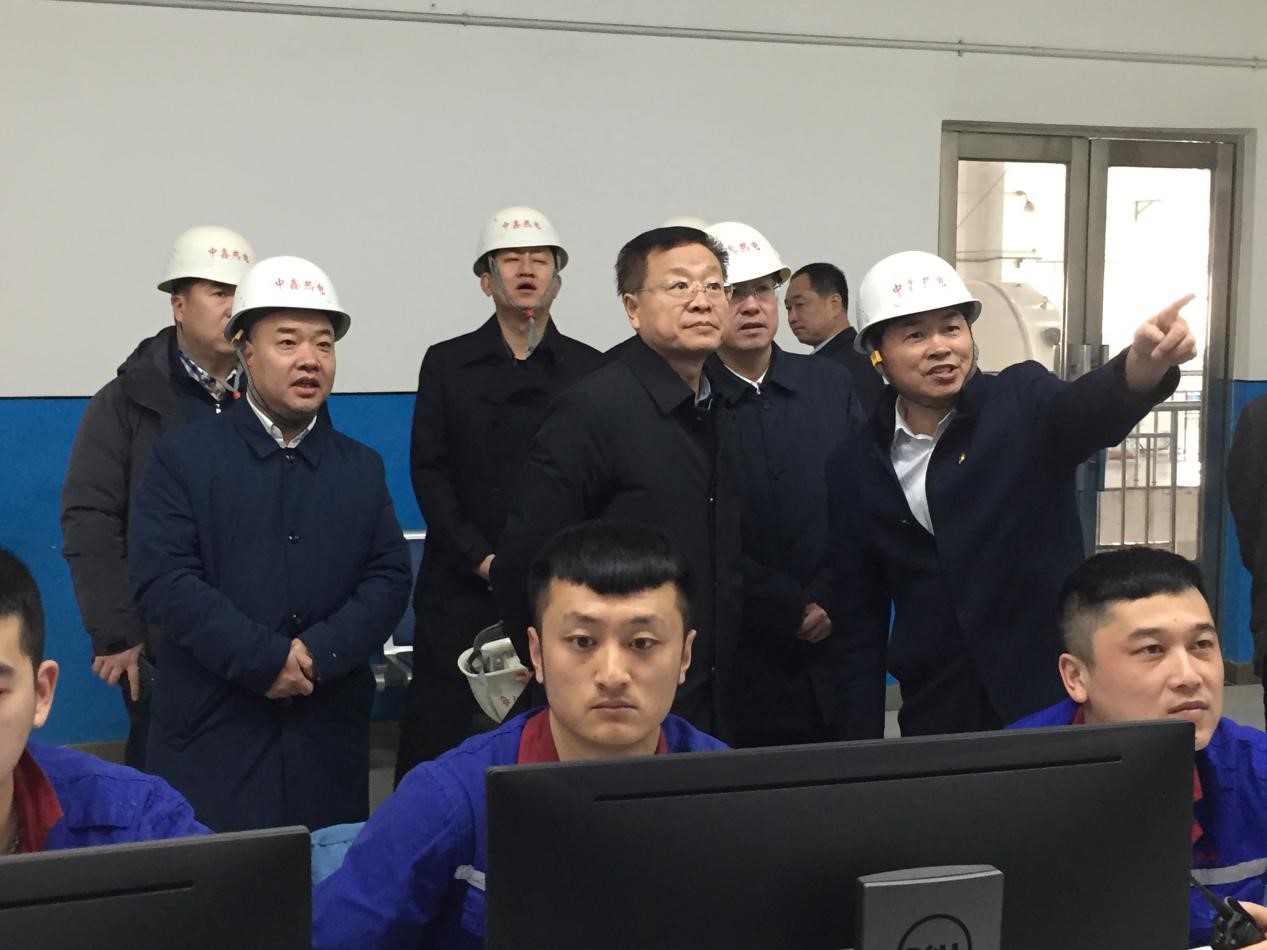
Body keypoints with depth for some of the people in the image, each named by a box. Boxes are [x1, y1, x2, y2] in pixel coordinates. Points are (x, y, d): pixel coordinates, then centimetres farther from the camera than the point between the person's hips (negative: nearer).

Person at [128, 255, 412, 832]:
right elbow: (163, 579, -9)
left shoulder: (362, 469, 13)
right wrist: (266, 659, -16)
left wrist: (318, 653, -12)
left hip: (329, 739, 3)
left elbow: (389, 579, 4)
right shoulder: (182, 459, 2)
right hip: (212, 734, -3)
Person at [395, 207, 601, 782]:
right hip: (461, 586, 0)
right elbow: (428, 471, 2)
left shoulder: (589, 368, 7)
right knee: (432, 734, 0)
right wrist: (482, 557, -8)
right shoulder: (447, 363, 8)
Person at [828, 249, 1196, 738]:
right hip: (934, 712, 2)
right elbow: (859, 621, 6)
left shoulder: (1022, 403, -3)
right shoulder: (855, 470, 2)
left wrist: (1145, 362, -48)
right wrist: (863, 749, 3)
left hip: (1053, 697, -2)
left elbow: (1088, 409, -26)